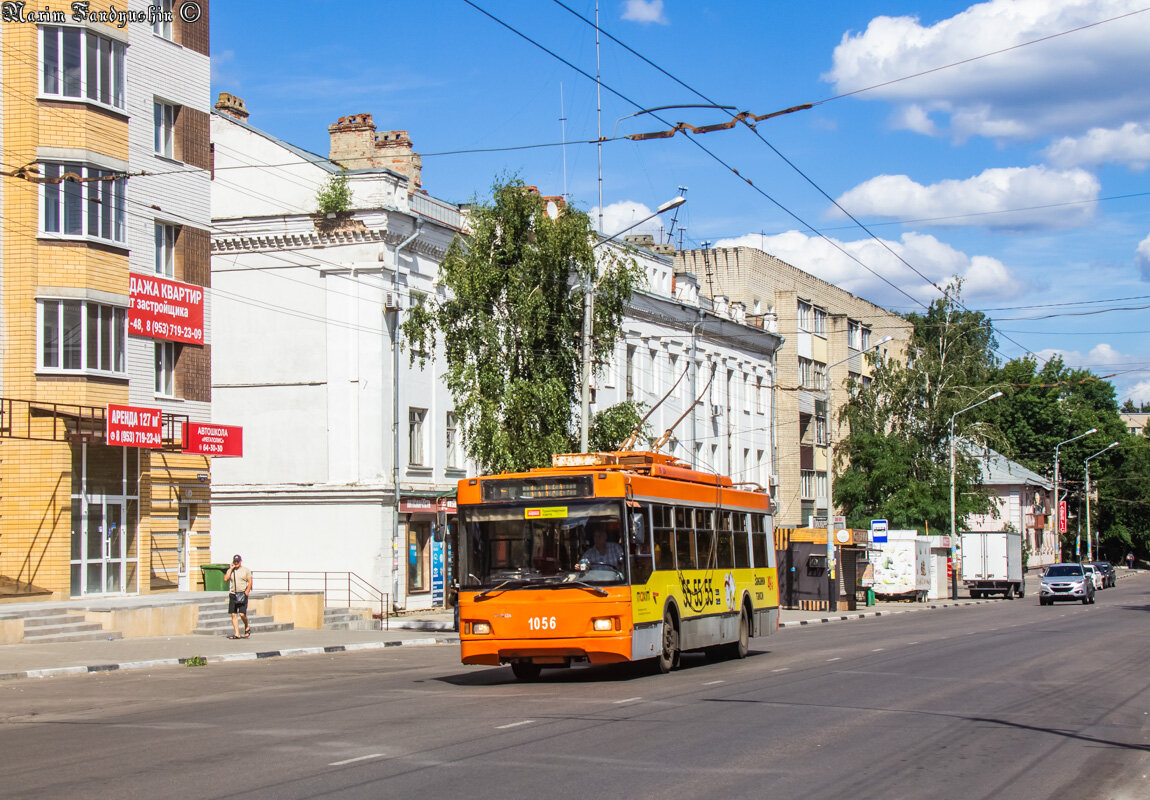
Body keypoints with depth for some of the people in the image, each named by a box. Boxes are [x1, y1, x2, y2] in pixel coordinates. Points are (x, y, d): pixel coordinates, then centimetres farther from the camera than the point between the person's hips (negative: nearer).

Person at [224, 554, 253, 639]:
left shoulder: (246, 570, 4)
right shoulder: (230, 570, 12)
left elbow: (250, 582, 1)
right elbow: (226, 578, -5)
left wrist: (246, 593, -9)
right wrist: (231, 568, -3)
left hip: (242, 594, -3)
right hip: (232, 594, 3)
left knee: (242, 614, -12)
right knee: (234, 614, -2)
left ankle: (247, 627, 16)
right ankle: (237, 634, 0)